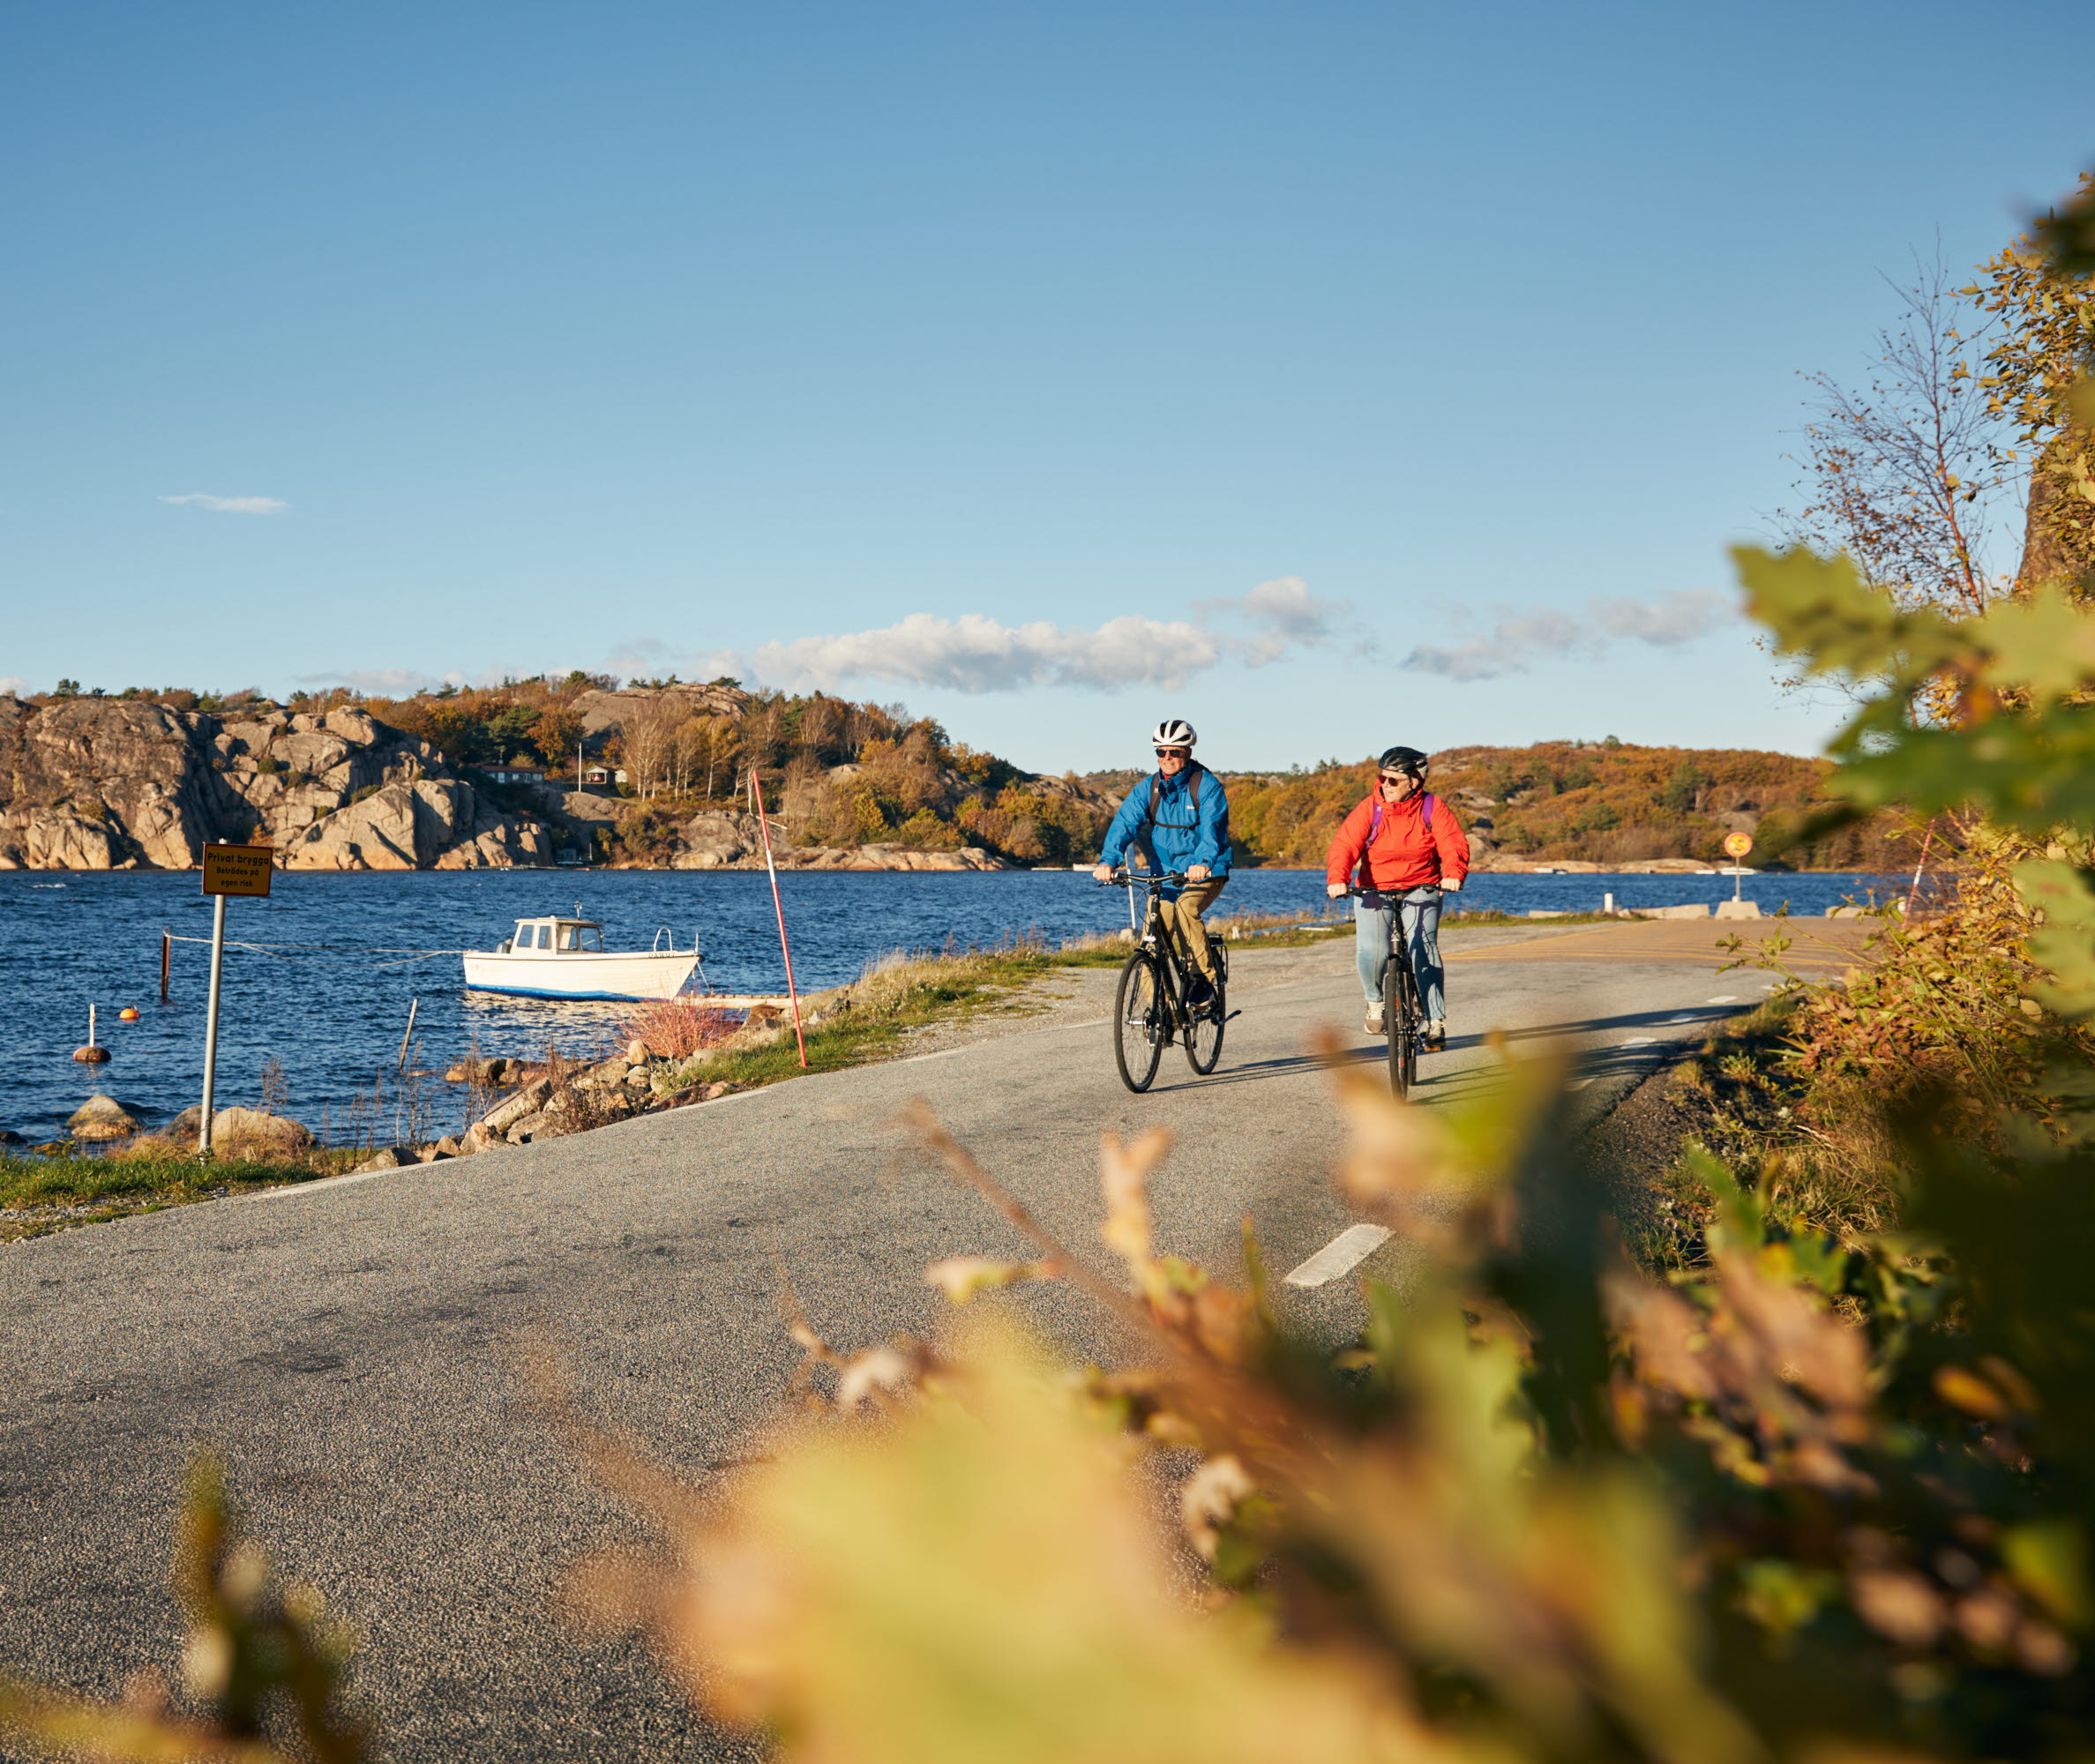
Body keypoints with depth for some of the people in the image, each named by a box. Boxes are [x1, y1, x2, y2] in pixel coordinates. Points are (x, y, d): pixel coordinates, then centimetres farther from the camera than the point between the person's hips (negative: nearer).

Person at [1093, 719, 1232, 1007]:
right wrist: (1108, 860, -31)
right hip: (1165, 875, 4)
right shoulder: (1148, 788, 0)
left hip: (1205, 874, -4)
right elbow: (1126, 822, -13)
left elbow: (1213, 827, -26)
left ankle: (1205, 980, -21)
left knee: (1185, 908, -34)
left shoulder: (1207, 786, -11)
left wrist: (1203, 861, -46)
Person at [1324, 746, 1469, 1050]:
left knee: (1424, 950, -17)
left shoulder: (1432, 808, -5)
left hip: (1420, 890, 0)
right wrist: (1337, 879, -33)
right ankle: (1375, 1000, 8)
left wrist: (1453, 874, -36)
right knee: (1370, 950, -21)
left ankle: (1435, 1022, -8)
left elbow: (1453, 844, -15)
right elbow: (1345, 845, -15)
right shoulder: (1370, 809, -6)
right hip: (1375, 891, 0)